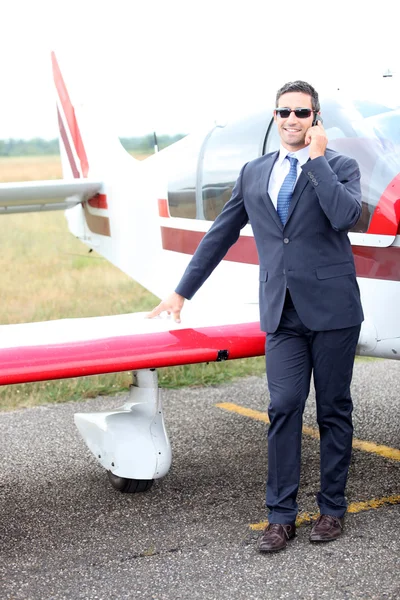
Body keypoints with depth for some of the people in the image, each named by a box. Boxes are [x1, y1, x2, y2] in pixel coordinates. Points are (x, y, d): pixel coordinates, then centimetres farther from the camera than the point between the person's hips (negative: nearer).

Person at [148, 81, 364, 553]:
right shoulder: (254, 173, 13)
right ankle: (281, 515, 6)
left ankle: (332, 508, 18)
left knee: (333, 410, 6)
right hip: (282, 312, 3)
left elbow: (345, 215, -20)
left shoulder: (339, 166, 2)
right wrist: (182, 292, 20)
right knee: (284, 408, -2)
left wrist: (318, 158, -13)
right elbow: (221, 235, 19)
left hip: (331, 308, -2)